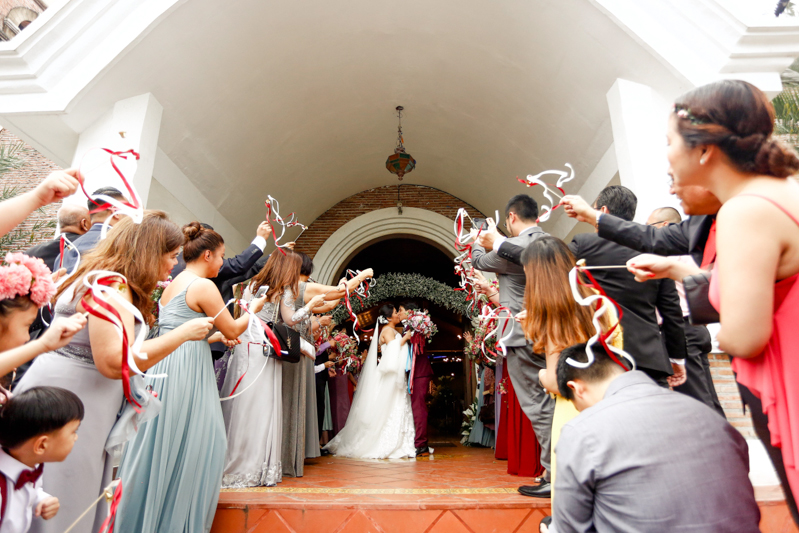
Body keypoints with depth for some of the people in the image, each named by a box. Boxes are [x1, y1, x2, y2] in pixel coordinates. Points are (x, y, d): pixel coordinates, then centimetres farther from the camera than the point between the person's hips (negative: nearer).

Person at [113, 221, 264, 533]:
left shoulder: (172, 284, 13)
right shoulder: (204, 286, -14)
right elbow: (232, 330, -9)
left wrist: (214, 336, 24)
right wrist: (253, 309, 6)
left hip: (163, 365, 9)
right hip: (187, 371, -9)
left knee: (160, 443, 18)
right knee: (185, 448, 4)